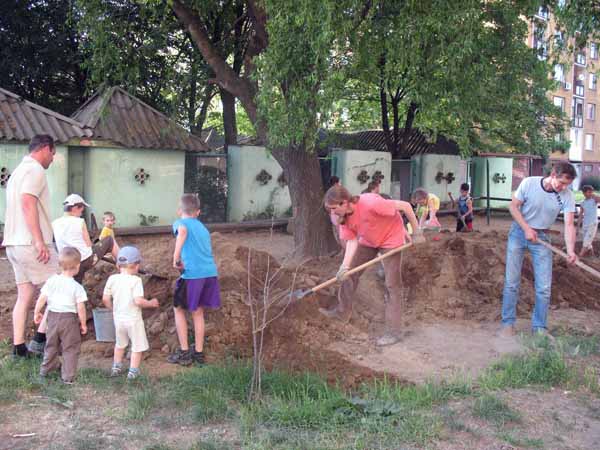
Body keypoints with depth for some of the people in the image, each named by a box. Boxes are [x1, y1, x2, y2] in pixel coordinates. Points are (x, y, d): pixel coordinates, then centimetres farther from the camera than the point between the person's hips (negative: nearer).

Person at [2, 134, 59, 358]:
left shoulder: (18, 170, 21)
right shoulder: (35, 169, -10)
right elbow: (28, 202, -23)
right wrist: (39, 241, -25)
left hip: (14, 244, 9)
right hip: (31, 244, -9)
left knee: (24, 297, 10)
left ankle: (19, 347, 10)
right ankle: (42, 337, 1)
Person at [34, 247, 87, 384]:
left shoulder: (51, 281, -5)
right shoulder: (77, 287, -15)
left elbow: (41, 299, -3)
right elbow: (80, 308, -16)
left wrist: (36, 313, 12)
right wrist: (83, 324, -3)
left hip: (52, 316, 5)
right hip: (69, 318, -4)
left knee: (51, 344, 24)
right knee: (71, 348, 7)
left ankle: (46, 368, 41)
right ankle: (68, 376, 6)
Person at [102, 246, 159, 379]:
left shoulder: (112, 279, -4)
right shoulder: (136, 280, -18)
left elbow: (105, 299, -2)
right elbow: (138, 301, -24)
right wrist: (151, 303, -6)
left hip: (118, 318, 5)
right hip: (133, 319, -5)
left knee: (119, 344, 26)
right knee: (137, 346, 9)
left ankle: (116, 367, 33)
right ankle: (133, 371, 10)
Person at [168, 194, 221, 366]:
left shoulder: (180, 223, 3)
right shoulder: (203, 227, 24)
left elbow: (182, 231, -21)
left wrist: (176, 258, -20)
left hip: (192, 273, -5)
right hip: (210, 272, 6)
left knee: (179, 309, 13)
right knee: (198, 312, 18)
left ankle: (184, 352, 13)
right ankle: (198, 353, 21)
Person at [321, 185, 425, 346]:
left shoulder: (370, 203, -38)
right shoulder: (344, 217, -16)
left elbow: (405, 206, -31)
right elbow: (352, 241, -14)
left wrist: (417, 233, -21)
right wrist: (344, 266, -29)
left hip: (390, 239, -7)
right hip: (368, 241, 7)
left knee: (392, 285, -5)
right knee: (350, 273, 11)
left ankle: (393, 332, 1)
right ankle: (343, 311, 30)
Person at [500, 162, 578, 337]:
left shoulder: (567, 196, -14)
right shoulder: (529, 183, -18)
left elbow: (569, 224, -20)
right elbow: (513, 206, -8)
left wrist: (570, 250, -35)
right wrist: (527, 229, -17)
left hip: (541, 237, 2)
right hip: (519, 232, -1)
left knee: (544, 286, -2)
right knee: (511, 282, 1)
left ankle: (539, 327, 11)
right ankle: (508, 323, 12)